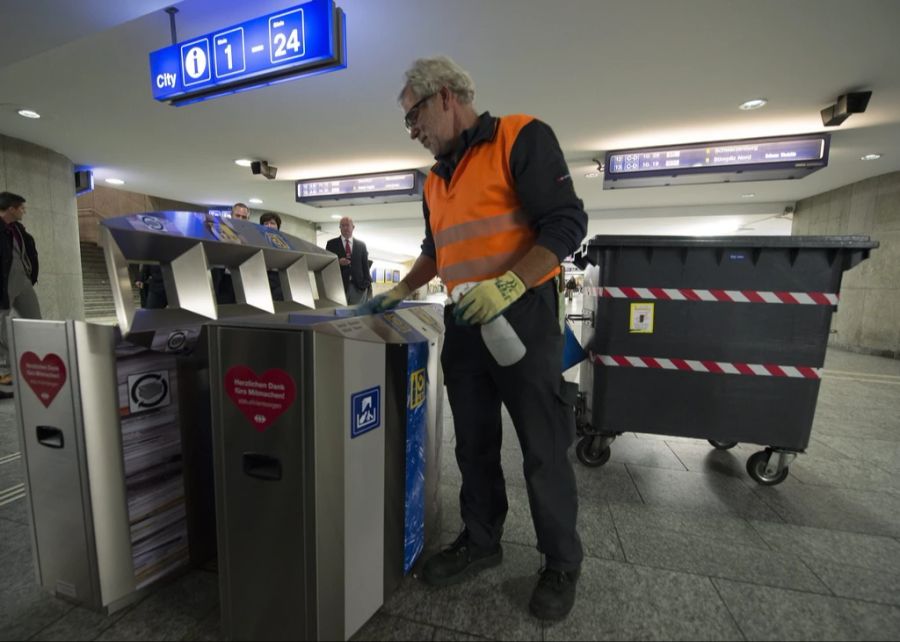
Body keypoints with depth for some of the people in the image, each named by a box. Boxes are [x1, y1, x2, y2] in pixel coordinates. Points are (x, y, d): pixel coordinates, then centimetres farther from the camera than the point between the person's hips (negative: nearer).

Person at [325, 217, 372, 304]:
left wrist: (366, 283, 1)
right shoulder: (331, 244, 8)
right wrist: (338, 262, -14)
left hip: (358, 286, 1)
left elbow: (365, 265, 10)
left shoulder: (361, 245, 12)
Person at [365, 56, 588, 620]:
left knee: (544, 450, 5)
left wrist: (508, 285, -24)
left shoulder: (521, 137, -4)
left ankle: (563, 563, 28)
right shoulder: (435, 180, 18)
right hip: (464, 322, 7)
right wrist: (401, 291, 17)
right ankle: (481, 541, 35)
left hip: (523, 318, -7)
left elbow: (567, 224, -13)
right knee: (474, 446, 14)